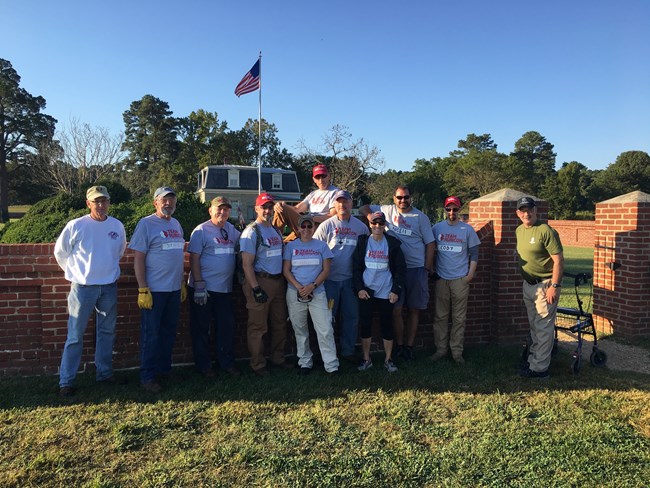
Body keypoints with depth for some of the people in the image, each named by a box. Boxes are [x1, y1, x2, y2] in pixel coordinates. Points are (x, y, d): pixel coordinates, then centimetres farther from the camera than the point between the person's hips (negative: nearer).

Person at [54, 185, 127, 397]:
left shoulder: (117, 226, 0)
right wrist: (75, 272, 8)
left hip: (109, 287, 4)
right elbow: (60, 252, 3)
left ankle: (104, 373, 27)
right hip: (83, 288, -4)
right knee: (75, 336, 1)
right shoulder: (76, 226, -9)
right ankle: (66, 381, 11)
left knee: (107, 333, 13)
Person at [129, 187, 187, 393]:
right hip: (154, 290, -7)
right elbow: (138, 258, -12)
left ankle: (164, 370, 26)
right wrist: (143, 290, -16)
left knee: (169, 333, 14)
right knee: (151, 335, 1)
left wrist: (182, 284, 16)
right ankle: (147, 377, 11)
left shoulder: (176, 224, 13)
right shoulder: (146, 224, -8)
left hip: (174, 290, 7)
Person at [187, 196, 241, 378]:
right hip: (204, 289, -6)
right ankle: (203, 365, 19)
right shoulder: (201, 231, -7)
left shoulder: (231, 229, 10)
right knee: (202, 328, 6)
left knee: (227, 326, 11)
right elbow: (194, 259, -11)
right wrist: (199, 286, -16)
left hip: (225, 289, 6)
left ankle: (227, 363, 25)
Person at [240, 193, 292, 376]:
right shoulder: (251, 232, -9)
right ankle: (258, 364, 12)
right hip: (260, 282, -8)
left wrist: (284, 280, 15)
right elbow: (247, 264, -14)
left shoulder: (276, 230, 14)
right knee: (258, 326, -1)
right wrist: (256, 289, -19)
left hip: (278, 282, 8)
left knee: (280, 323, 15)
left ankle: (278, 358, 29)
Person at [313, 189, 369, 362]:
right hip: (330, 278, -2)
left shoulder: (361, 226, 5)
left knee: (351, 316, 10)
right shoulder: (326, 226, -3)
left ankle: (348, 351, 24)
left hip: (350, 278, 3)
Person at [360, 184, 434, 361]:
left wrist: (427, 269, -3)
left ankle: (409, 346, 16)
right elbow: (363, 209, 14)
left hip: (416, 269, 0)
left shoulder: (420, 217, 3)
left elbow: (430, 243, 4)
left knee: (414, 309, 6)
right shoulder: (387, 210, 8)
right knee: (396, 309, 0)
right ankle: (399, 346, 13)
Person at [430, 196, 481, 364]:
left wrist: (470, 274, -3)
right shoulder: (437, 228, 5)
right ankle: (441, 348, 15)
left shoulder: (467, 229, 3)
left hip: (460, 279, -1)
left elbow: (474, 254, 4)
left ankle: (457, 351, 11)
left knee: (459, 318, 3)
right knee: (440, 316, 5)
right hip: (441, 278, 1)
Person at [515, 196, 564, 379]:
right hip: (528, 285, 8)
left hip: (544, 285, -8)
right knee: (534, 327, 19)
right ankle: (533, 360, 31)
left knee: (544, 328, -1)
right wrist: (525, 281, 16)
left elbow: (559, 260, -19)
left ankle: (540, 368, 7)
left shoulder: (545, 230, -17)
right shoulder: (519, 231, 7)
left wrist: (554, 286, -22)